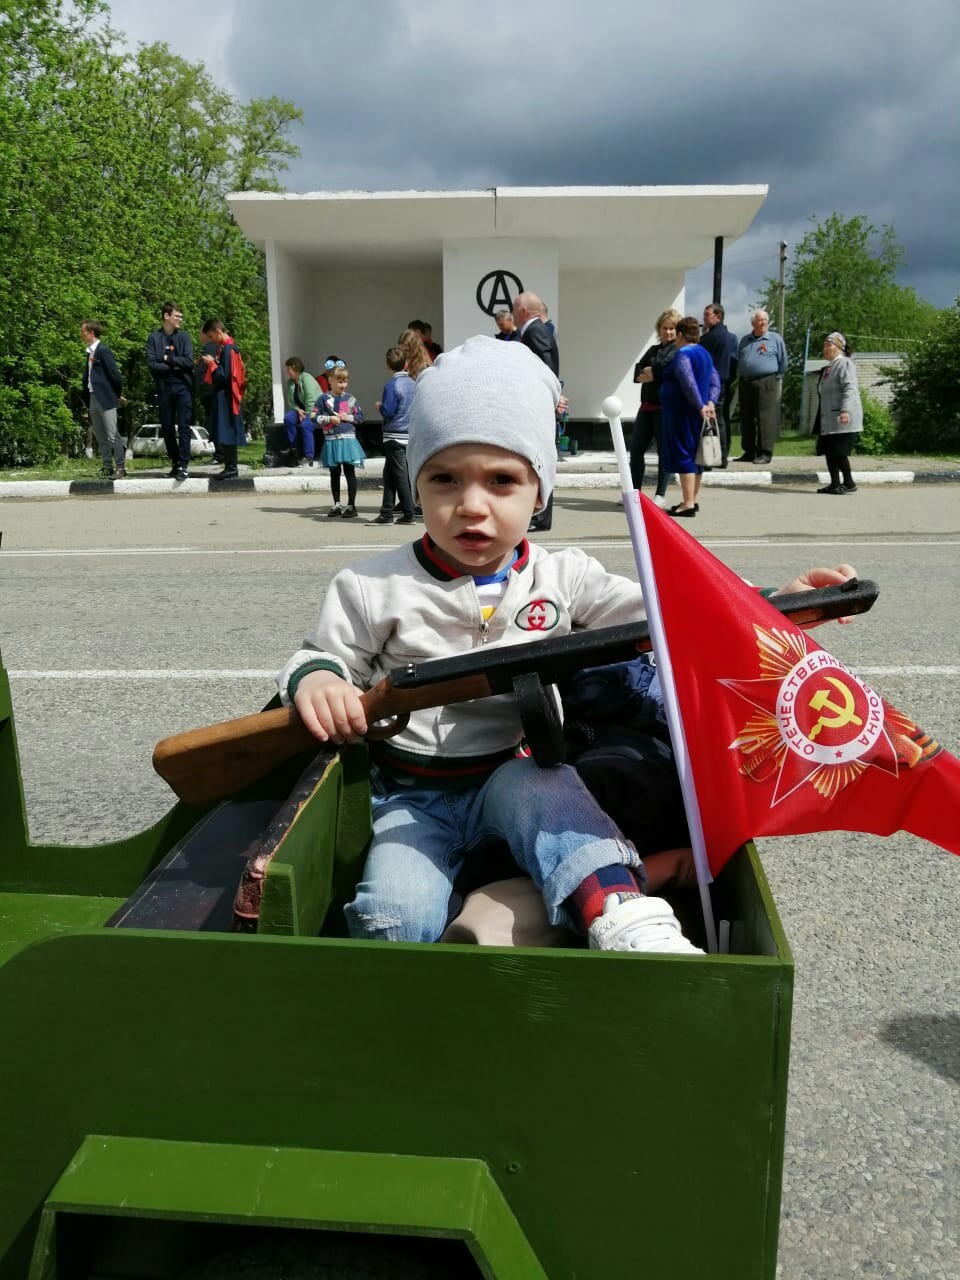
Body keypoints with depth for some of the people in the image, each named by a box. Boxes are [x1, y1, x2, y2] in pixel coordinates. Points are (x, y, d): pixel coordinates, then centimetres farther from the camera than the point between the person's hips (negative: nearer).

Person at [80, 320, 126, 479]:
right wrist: (87, 401, 14)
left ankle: (120, 468, -5)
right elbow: (87, 377, 19)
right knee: (101, 437, 9)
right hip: (93, 399, 9)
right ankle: (107, 468, 13)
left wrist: (116, 395, -3)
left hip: (106, 399, -9)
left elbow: (115, 375, -13)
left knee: (112, 435, -8)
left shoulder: (103, 351, -9)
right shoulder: (90, 352, 16)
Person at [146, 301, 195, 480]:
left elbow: (189, 362, -5)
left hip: (183, 386, -1)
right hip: (164, 387, 1)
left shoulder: (184, 337, 6)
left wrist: (168, 358, -6)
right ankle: (175, 462, 21)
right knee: (167, 428, 8)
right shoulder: (154, 338, 4)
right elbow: (152, 365, -5)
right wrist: (174, 366, -7)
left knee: (184, 426, -7)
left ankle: (183, 464, -7)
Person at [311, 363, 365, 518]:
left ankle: (351, 505, 2)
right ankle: (336, 505, 21)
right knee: (334, 473, 11)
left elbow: (360, 416, 7)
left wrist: (348, 417, -9)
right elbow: (314, 416, -1)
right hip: (331, 441, 1)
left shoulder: (350, 398, 5)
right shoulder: (324, 398, 2)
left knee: (350, 472, -3)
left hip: (348, 440, -1)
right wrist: (329, 419, -11)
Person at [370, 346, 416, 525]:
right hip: (410, 434, 7)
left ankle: (408, 514, -1)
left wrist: (379, 406, 4)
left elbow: (388, 411, -17)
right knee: (389, 475, 13)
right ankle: (386, 514, 16)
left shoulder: (392, 385, -12)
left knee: (400, 475, -3)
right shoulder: (412, 383, 9)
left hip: (395, 436, -7)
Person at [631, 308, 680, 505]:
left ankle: (660, 495, 5)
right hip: (647, 405, 7)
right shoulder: (653, 349, 20)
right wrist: (654, 373, -11)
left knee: (664, 450, -2)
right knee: (636, 448, 6)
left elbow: (664, 368, -18)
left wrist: (647, 372, -2)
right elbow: (637, 372, 7)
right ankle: (634, 491, 14)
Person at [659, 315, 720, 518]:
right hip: (696, 414, 10)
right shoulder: (704, 353, 15)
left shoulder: (682, 355, -14)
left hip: (682, 413, -10)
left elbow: (689, 383, -25)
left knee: (683, 455, -9)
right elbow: (715, 380, 11)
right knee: (694, 455, 15)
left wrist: (701, 406, -22)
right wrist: (711, 402, 0)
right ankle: (694, 500, 23)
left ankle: (688, 504, -11)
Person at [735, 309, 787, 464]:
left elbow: (783, 362, 7)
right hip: (745, 383, 5)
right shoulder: (745, 340, 18)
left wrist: (776, 377, 8)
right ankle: (749, 451, 14)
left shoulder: (775, 339, 5)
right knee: (746, 419, 6)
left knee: (765, 418, -10)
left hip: (766, 383, -5)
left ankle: (765, 453, -9)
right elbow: (738, 360, 26)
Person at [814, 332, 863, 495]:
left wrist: (845, 410, -31)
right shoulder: (830, 367, 21)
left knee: (839, 452, -9)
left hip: (843, 420, -9)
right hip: (829, 420, 9)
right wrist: (819, 421, 23)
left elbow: (850, 388, -19)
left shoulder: (845, 363, -7)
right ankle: (835, 484, 13)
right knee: (829, 451, 8)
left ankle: (849, 484, 1)